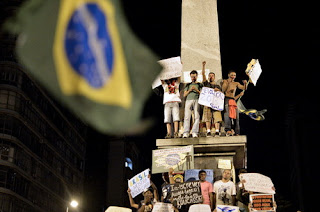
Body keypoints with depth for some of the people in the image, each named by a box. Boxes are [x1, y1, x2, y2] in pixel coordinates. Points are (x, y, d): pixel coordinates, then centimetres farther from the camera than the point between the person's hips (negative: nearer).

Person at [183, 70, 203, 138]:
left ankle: (194, 132, -19)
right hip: (188, 100, 1)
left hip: (197, 100, -1)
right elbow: (184, 95, 18)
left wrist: (196, 90, -4)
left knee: (197, 117, -14)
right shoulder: (188, 85, 26)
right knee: (187, 117, -13)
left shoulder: (199, 85, 21)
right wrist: (189, 90, 2)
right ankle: (186, 133, -21)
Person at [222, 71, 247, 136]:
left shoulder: (236, 83, 21)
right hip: (226, 99, -5)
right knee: (227, 114, -22)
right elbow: (223, 90, -3)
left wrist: (245, 84, -10)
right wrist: (228, 83, -8)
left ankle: (237, 133, 2)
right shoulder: (225, 81, 11)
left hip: (233, 100, 5)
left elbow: (244, 88, 9)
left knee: (236, 116, -1)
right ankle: (228, 130, -33)